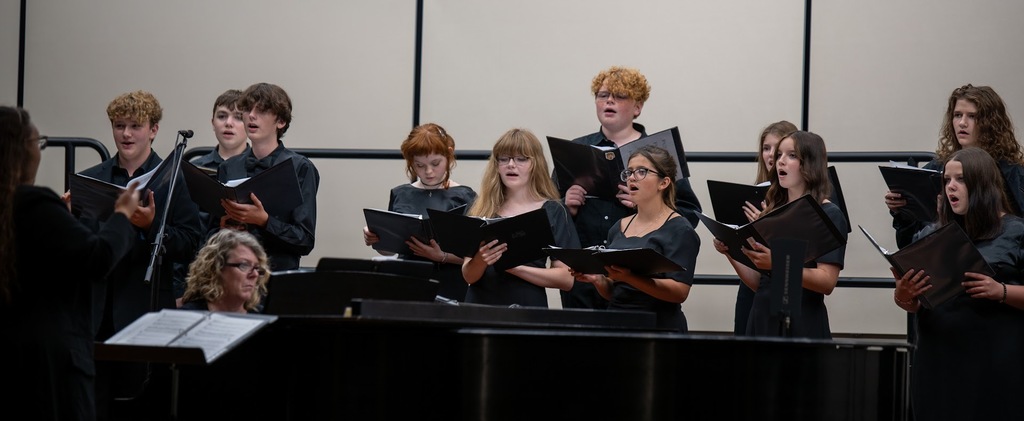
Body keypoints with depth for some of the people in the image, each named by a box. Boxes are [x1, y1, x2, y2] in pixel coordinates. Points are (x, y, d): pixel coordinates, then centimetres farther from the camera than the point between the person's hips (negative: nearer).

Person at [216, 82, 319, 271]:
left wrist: (263, 221, -16)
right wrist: (222, 228, 0)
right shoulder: (228, 168, 14)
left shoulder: (300, 168, 2)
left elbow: (306, 241, -3)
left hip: (279, 272, -5)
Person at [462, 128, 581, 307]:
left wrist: (515, 267, -13)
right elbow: (469, 276, 4)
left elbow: (567, 279, -3)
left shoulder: (553, 212, 3)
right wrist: (480, 260, -16)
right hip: (480, 305, 2)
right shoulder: (481, 208, 7)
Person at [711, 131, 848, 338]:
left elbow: (827, 282, -16)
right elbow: (757, 283, 13)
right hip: (762, 320, 5)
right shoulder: (772, 211, 11)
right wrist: (731, 254, -3)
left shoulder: (829, 215, -5)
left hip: (802, 325, -5)